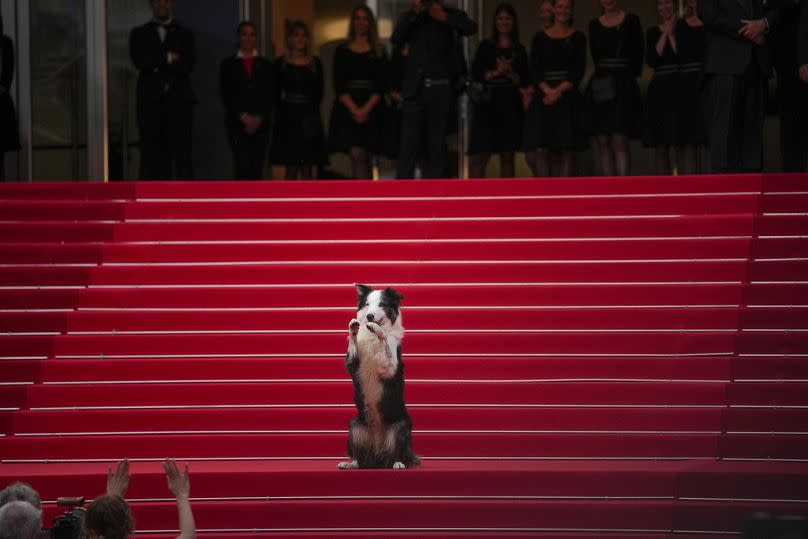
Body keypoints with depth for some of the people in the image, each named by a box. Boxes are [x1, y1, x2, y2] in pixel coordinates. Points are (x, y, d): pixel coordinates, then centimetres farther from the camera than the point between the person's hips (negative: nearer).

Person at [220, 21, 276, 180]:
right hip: (237, 124, -2)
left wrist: (259, 118, -9)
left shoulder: (265, 65, 13)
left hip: (260, 124, 2)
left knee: (257, 168, -2)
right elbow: (226, 96, 1)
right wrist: (243, 117, -11)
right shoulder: (229, 65, 8)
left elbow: (270, 96, 5)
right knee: (243, 167, -13)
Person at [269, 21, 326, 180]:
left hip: (309, 121, 1)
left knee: (307, 167, 1)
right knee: (291, 167, -1)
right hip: (288, 119, -1)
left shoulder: (315, 63, 7)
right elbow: (276, 92, 3)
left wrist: (311, 111, -1)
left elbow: (318, 92, 8)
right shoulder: (280, 63, 4)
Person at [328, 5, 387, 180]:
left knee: (362, 157, -4)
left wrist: (366, 109, -12)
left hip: (370, 109, 0)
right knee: (357, 154, -11)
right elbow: (338, 85, 2)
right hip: (347, 108, 0)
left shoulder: (379, 51, 9)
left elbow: (381, 85, 1)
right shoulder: (342, 51, 9)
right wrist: (354, 109, -10)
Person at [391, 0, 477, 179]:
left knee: (437, 147, 2)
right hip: (415, 89, 0)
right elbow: (396, 38, -4)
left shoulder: (452, 16, 8)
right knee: (408, 145, -6)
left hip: (441, 90, 0)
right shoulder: (413, 18, 11)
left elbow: (471, 28, -10)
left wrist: (444, 17, -21)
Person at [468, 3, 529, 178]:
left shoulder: (519, 50, 12)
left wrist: (510, 74, -11)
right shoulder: (486, 47, 10)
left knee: (507, 156, 2)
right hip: (488, 104, -1)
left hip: (511, 106, 1)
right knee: (480, 155, -9)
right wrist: (495, 73, -13)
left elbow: (525, 81, 6)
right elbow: (475, 74, 1)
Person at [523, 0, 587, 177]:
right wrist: (548, 91, -13)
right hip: (543, 97, 1)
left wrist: (558, 91, -12)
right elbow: (534, 70, 3)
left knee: (566, 151, -5)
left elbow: (578, 72, 1)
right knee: (540, 151, -10)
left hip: (568, 96, -1)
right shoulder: (540, 38, 11)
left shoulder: (577, 38, 8)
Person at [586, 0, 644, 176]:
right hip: (600, 88, 4)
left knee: (620, 141, -13)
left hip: (624, 87, -4)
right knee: (602, 142, 0)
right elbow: (596, 56, 15)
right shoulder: (595, 25, 13)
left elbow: (637, 56, 4)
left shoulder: (631, 21, 3)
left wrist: (630, 75, 1)